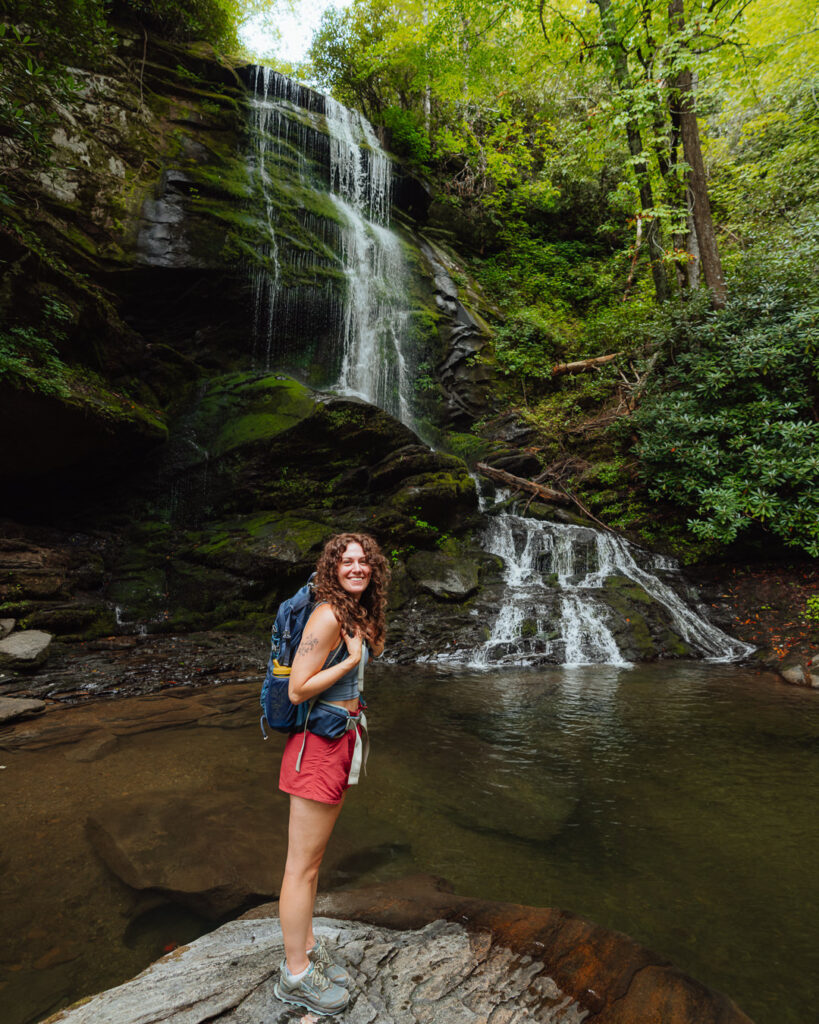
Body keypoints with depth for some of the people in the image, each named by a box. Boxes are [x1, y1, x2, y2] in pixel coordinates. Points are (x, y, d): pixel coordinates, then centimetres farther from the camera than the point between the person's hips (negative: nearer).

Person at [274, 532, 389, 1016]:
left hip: (341, 740, 9)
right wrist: (352, 658, -18)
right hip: (318, 744, -9)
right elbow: (298, 689, -22)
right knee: (303, 863, 7)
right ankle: (295, 974, 25)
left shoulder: (356, 615, 9)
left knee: (314, 856, 23)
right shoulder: (328, 616, -20)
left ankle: (307, 946, 40)